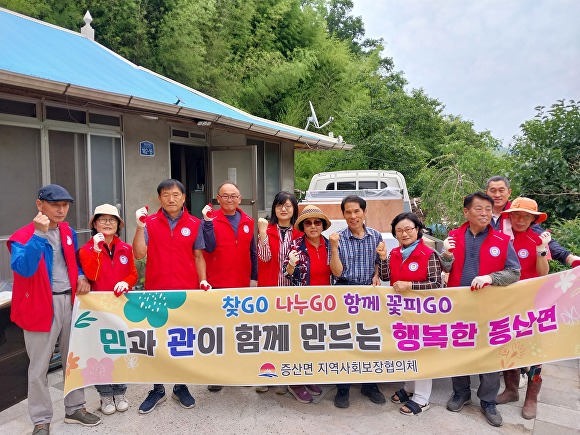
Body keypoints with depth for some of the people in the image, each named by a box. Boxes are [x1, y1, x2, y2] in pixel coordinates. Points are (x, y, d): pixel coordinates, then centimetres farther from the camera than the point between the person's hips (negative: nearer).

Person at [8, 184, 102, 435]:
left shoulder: (68, 232, 7)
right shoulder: (22, 236, -12)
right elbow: (23, 268, -29)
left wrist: (81, 278, 1)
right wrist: (39, 234, -34)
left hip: (70, 301, 6)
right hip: (42, 305, -6)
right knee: (39, 367, 4)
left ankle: (75, 409, 31)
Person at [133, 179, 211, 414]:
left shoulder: (195, 224, 3)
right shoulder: (150, 222, 0)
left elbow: (198, 256, 7)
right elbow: (139, 254, -9)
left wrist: (203, 280, -4)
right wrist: (140, 226, -19)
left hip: (187, 292, 1)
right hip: (156, 292, 0)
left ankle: (181, 387, 28)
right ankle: (157, 390, 25)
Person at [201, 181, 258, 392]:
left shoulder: (248, 222, 7)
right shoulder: (211, 219, -5)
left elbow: (253, 252, 10)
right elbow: (210, 246, -19)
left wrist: (254, 277, 6)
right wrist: (208, 221, -27)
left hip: (243, 285, 4)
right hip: (218, 285, -3)